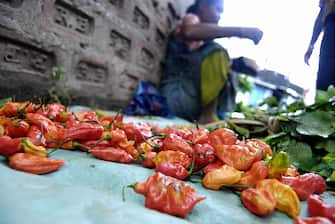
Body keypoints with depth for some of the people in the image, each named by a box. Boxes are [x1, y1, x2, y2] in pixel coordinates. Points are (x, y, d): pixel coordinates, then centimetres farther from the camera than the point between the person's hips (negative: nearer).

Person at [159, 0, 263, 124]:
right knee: (215, 52, -19)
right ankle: (207, 116, -23)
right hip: (176, 94, -9)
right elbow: (190, 31, -25)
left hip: (195, 96, 9)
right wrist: (240, 31, -26)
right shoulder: (190, 18, 1)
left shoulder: (202, 41, 26)